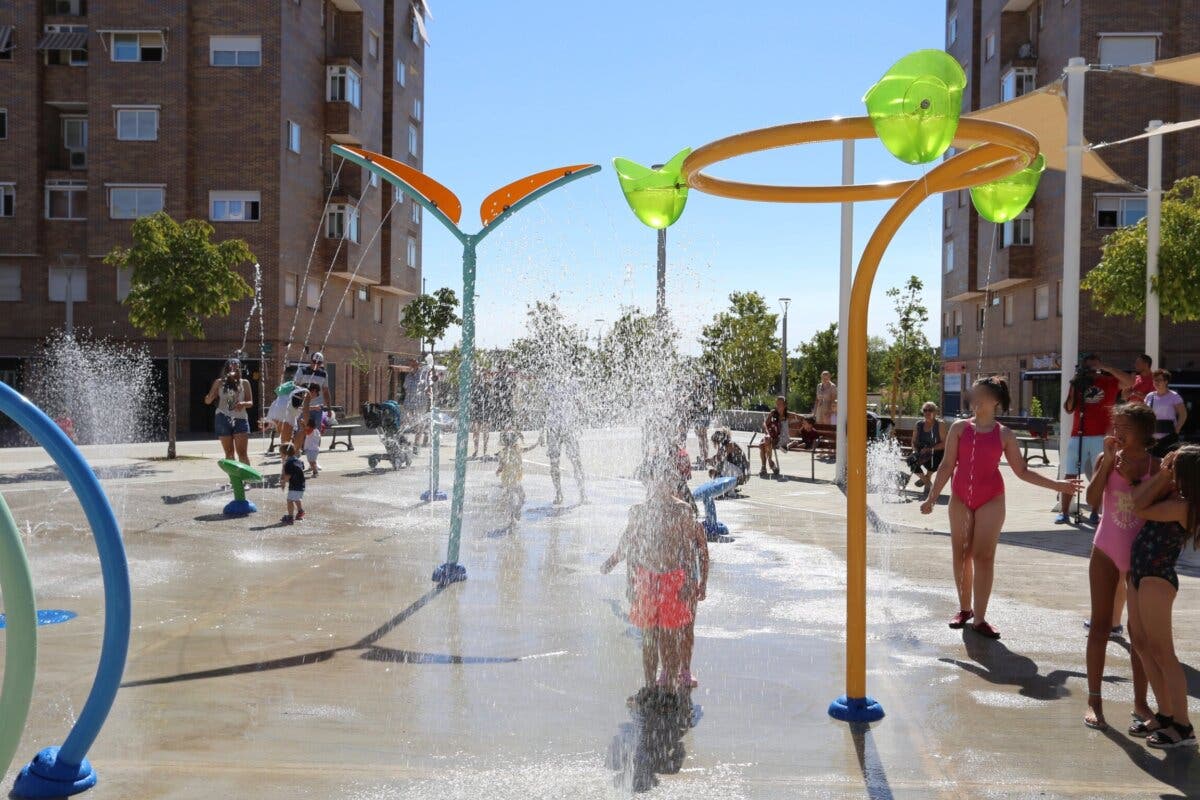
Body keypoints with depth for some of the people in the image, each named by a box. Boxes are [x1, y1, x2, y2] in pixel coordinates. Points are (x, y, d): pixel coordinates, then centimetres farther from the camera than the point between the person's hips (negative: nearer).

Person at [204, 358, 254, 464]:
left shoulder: (244, 383, 8)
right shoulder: (219, 382, 7)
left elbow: (250, 402, 7)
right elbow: (207, 401, 8)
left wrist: (243, 404, -15)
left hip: (240, 419, -1)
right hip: (223, 420, 1)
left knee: (242, 453, -9)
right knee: (229, 453, 5)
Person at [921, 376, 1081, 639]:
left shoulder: (1004, 435, 1)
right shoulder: (959, 428, 1)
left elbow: (1022, 471, 7)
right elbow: (947, 465, 2)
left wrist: (1056, 485, 0)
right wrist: (932, 498, -2)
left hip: (990, 501, -1)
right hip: (960, 499, 1)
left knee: (984, 556, -4)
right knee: (961, 554, 6)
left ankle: (979, 618, 1)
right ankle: (964, 608, 22)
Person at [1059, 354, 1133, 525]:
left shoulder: (1108, 382, 5)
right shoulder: (1078, 384, 12)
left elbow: (1130, 382, -14)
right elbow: (1068, 409, 7)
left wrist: (1104, 367, -13)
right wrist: (1074, 388, -3)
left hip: (1101, 436, -2)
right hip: (1078, 436, 2)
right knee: (1069, 474, -2)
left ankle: (1095, 513, 6)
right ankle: (1064, 512, 2)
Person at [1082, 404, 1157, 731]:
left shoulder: (1154, 465, -7)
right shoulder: (1107, 459, -4)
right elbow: (1092, 500, -15)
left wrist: (1132, 478, -20)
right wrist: (1108, 462, -19)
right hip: (1106, 551, 1)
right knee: (1100, 626, 5)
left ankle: (1140, 701, 20)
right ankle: (1094, 699, 12)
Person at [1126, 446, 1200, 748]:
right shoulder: (1173, 496, 5)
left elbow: (1139, 508, -16)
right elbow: (1140, 495, 16)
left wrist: (1162, 476, -10)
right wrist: (1161, 475, 3)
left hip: (1157, 580, -10)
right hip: (1140, 574, 10)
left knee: (1162, 652, -3)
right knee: (1142, 645, 15)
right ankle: (1165, 714, 25)